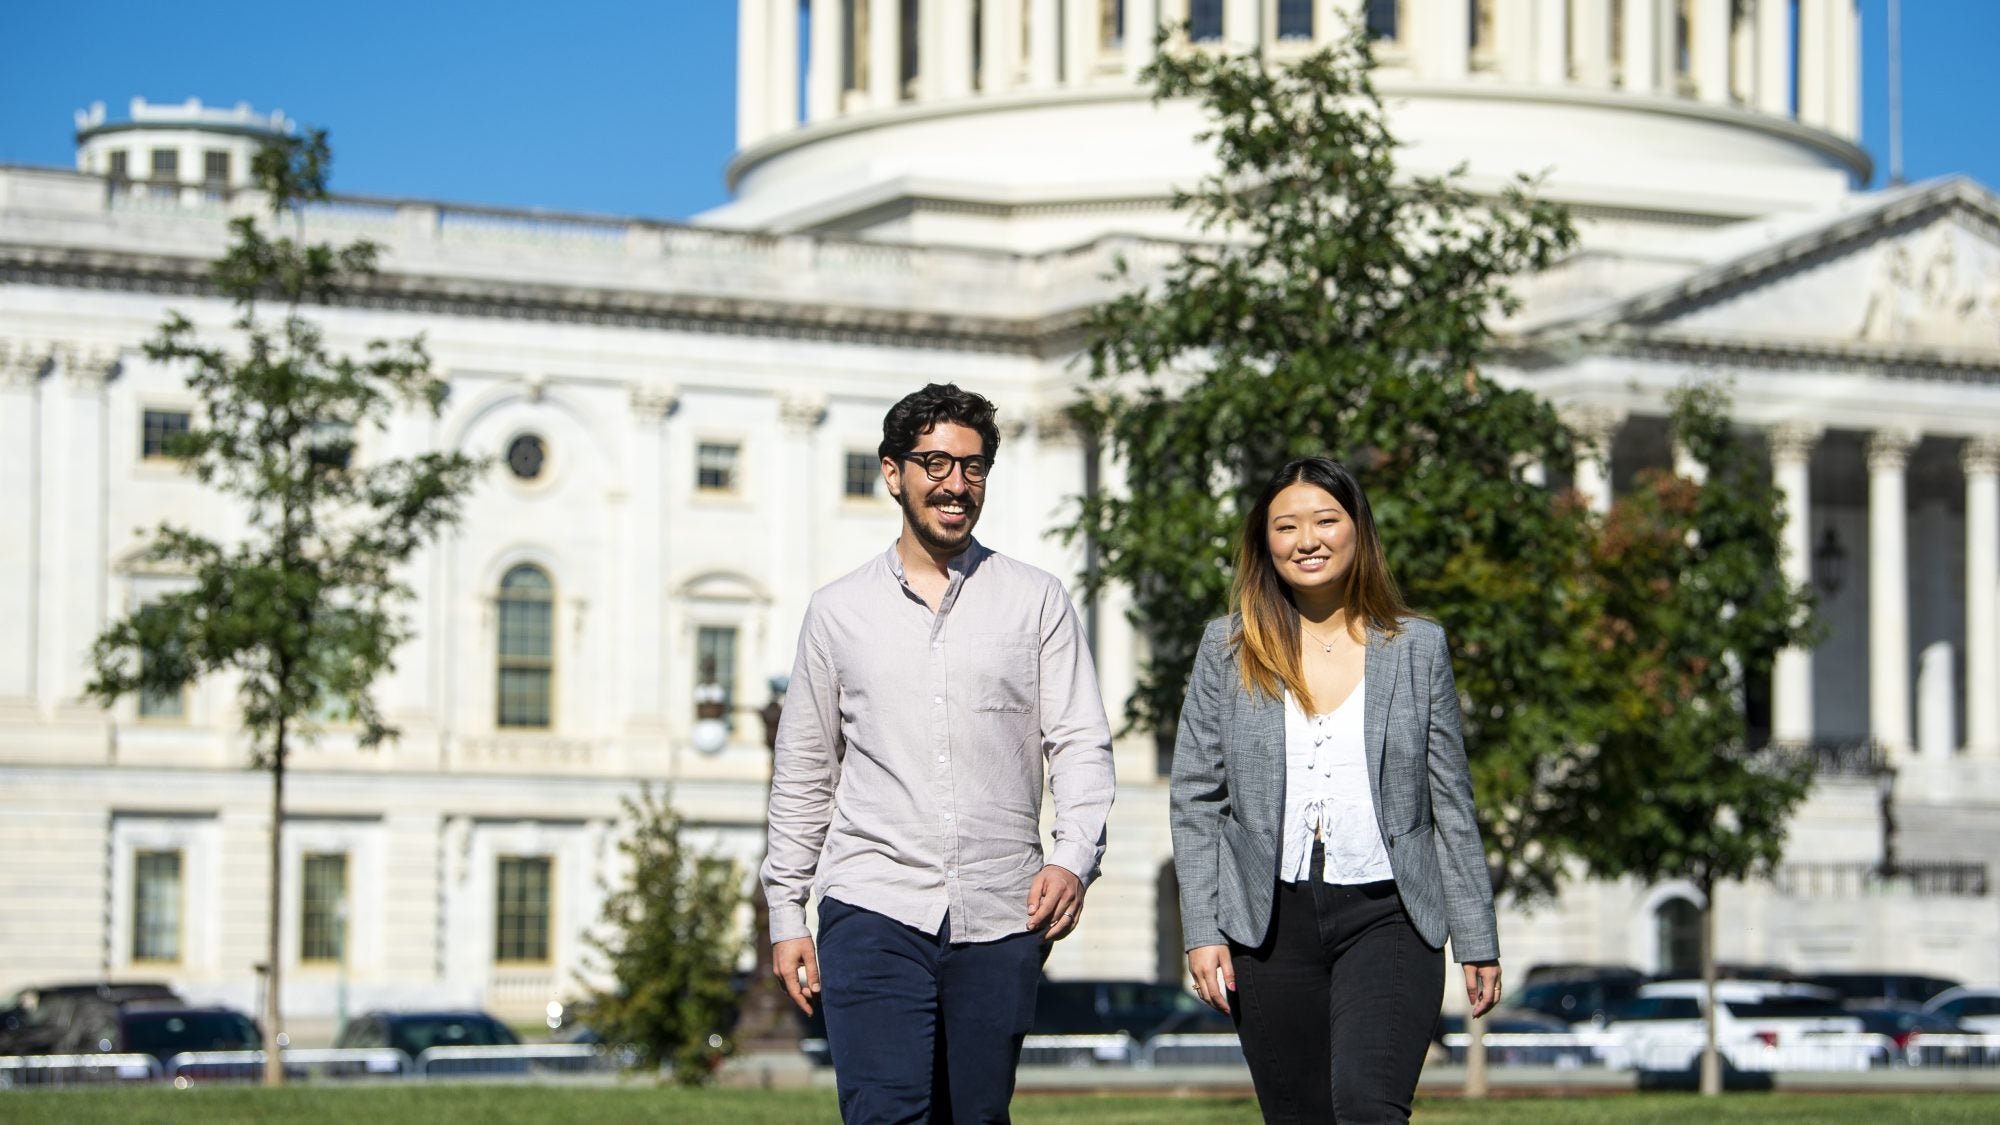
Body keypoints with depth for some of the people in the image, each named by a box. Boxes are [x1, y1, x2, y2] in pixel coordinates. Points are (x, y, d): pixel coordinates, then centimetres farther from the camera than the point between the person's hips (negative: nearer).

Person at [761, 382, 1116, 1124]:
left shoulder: (1038, 602, 9)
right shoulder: (839, 611, 11)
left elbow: (1081, 743, 3)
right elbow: (802, 775, 15)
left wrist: (1075, 856, -14)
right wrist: (786, 914, 10)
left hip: (999, 919, 1)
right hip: (873, 907, 0)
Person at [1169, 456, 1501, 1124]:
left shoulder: (1418, 648, 7)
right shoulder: (1228, 650, 6)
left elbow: (1451, 805, 9)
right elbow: (1196, 801, 6)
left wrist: (1477, 940, 6)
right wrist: (1202, 931, -3)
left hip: (1386, 916, -1)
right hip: (1270, 920, 1)